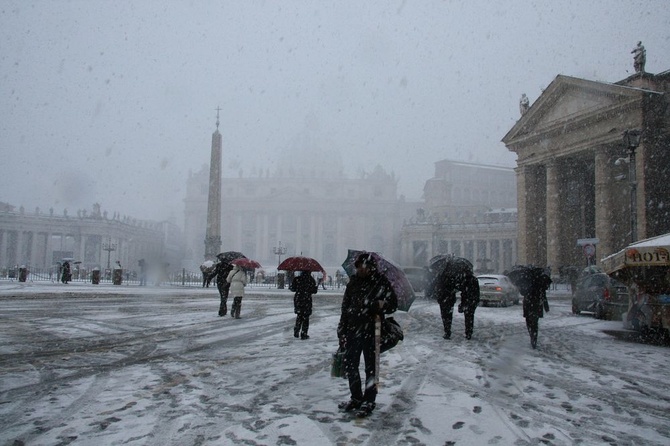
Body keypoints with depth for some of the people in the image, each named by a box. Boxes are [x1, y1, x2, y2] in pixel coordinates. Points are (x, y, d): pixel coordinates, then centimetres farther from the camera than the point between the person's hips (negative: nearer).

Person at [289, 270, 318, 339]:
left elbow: (293, 288, 0)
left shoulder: (297, 279, -4)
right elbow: (314, 291, -4)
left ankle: (296, 332, 20)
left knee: (299, 316, 20)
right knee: (305, 317, 6)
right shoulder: (311, 280, -6)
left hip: (298, 299, 2)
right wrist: (317, 287, 17)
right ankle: (303, 334, 7)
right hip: (307, 300, -2)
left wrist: (289, 287, 22)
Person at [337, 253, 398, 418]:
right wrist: (342, 330, 8)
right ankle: (356, 398, 29)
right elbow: (345, 307, 11)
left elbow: (393, 304, -3)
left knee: (370, 367, 5)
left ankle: (368, 402, 18)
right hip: (353, 330, 5)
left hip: (372, 331, -5)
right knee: (350, 364, 13)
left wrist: (381, 305, -25)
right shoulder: (354, 282, 7)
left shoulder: (381, 283, -7)